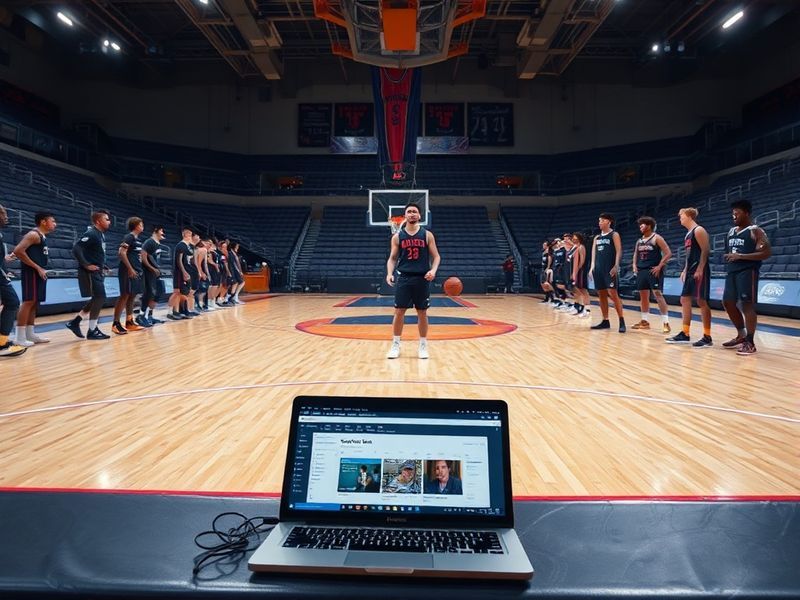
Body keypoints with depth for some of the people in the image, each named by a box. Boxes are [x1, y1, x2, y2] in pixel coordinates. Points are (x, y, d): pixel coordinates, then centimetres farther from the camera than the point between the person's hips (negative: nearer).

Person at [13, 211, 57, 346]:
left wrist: (42, 269, 13)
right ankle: (20, 336, -6)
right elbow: (18, 251, -22)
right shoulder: (33, 234, -13)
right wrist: (37, 268, -20)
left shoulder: (42, 236, 17)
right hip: (31, 272, -10)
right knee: (28, 302, -9)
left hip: (39, 272, 10)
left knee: (35, 303, 11)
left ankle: (30, 334, 18)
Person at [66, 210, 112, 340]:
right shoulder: (91, 233, -15)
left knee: (98, 299, 14)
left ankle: (75, 322, 23)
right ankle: (92, 331, 4)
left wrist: (103, 267, 14)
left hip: (97, 272, 9)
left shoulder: (101, 234, 14)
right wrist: (86, 265, -23)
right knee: (99, 298, -6)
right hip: (90, 272, -9)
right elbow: (76, 248, -24)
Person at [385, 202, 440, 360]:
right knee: (399, 311, -1)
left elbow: (436, 256, 4)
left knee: (422, 313, 5)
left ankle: (423, 345, 17)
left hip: (422, 278, 0)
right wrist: (390, 273, -9)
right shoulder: (397, 237, 6)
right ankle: (396, 345, 12)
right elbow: (392, 258, 9)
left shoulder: (427, 235, 4)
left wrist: (433, 270, -14)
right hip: (404, 278, 0)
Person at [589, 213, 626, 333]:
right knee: (601, 294, 7)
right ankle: (605, 321, 14)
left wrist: (616, 266, -19)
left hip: (610, 268, -7)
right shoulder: (597, 237, 18)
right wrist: (593, 266, 5)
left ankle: (622, 321, -10)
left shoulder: (614, 234, 0)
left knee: (613, 293, -14)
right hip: (598, 268, 7)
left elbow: (619, 251, -8)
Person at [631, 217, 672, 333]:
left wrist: (660, 266, -17)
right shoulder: (639, 241, 14)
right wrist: (635, 265, 10)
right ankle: (644, 321, 21)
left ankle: (665, 322, -13)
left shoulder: (657, 238, -6)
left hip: (653, 270, -7)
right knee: (643, 295, 11)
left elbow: (668, 253, -10)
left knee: (658, 294, -14)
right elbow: (636, 254, 27)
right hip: (641, 270, 8)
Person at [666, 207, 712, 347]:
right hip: (690, 271, 10)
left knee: (702, 302, -7)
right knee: (685, 299, 9)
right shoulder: (688, 234, 18)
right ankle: (685, 334, 14)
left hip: (699, 271, -10)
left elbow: (705, 250, -17)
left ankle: (707, 337, -2)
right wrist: (685, 270, 19)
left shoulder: (699, 230, -10)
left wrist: (700, 269, -23)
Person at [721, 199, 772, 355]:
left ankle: (750, 343, -1)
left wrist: (741, 256, -21)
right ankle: (742, 335, 26)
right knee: (728, 303, 10)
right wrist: (727, 257, 7)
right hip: (732, 272, 8)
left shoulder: (755, 231, -7)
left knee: (747, 305, -8)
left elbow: (767, 253, -15)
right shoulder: (731, 231, 15)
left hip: (747, 272, -8)